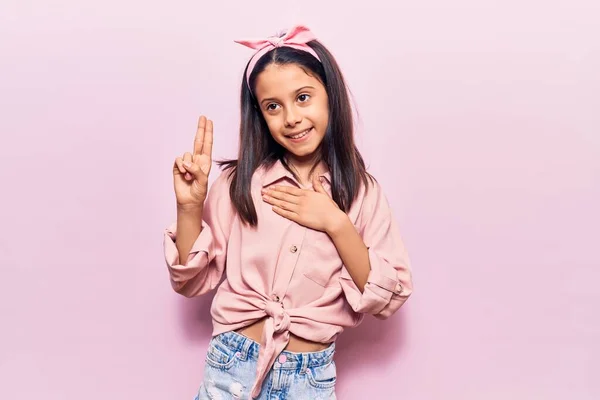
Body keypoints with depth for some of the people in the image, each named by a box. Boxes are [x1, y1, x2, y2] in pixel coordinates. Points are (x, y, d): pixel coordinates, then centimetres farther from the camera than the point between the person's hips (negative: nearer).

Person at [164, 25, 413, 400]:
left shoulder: (362, 191, -5)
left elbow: (390, 297, -7)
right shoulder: (239, 182, -6)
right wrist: (190, 206, -16)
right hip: (232, 368, 0)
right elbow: (192, 280, -2)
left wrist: (336, 224, -16)